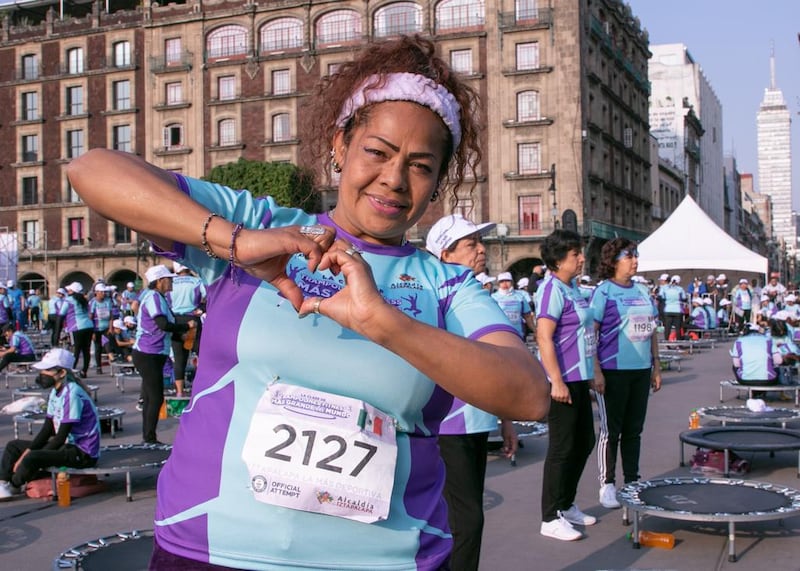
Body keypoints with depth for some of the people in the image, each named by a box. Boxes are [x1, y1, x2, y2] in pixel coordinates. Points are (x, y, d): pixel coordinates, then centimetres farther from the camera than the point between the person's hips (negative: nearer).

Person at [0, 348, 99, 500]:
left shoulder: (72, 394, -21)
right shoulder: (55, 392, 7)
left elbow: (61, 436, -21)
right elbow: (47, 429, 7)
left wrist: (29, 455, -16)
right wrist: (28, 451, -5)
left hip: (83, 453, -10)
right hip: (67, 446, 10)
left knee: (32, 458, -27)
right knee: (13, 446, 12)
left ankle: (13, 486, 0)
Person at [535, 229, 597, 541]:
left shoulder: (573, 288, 12)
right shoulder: (552, 289, -16)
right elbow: (544, 338, -22)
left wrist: (589, 374, 22)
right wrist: (557, 381, -25)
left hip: (579, 378, 10)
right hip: (563, 381, -10)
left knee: (584, 442, 18)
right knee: (562, 448, -3)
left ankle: (566, 504, 32)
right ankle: (550, 518, 7)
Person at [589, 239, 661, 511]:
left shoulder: (642, 292, 12)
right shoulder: (603, 291, -7)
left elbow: (652, 331, 18)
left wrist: (656, 367, 14)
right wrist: (596, 371, -17)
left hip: (641, 370, 6)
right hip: (614, 371, -6)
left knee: (634, 429, 13)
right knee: (611, 430, 1)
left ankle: (632, 481, 24)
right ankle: (607, 486, 11)